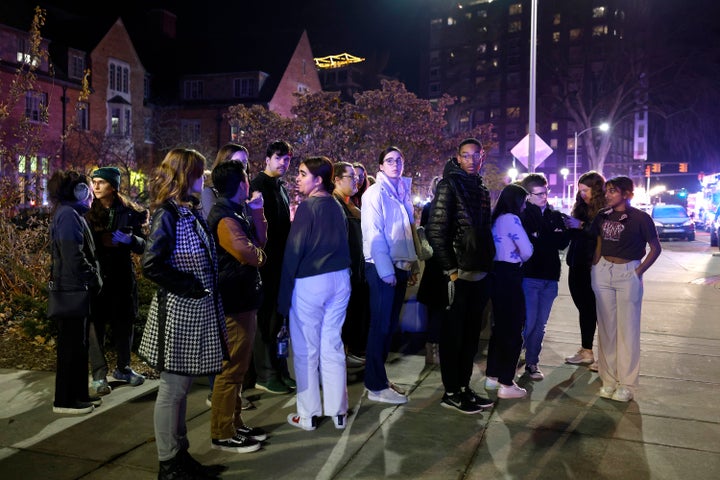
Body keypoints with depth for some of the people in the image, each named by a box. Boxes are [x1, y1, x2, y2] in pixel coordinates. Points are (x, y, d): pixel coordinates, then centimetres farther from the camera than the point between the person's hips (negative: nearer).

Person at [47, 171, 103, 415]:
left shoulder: (71, 214, 16)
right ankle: (64, 400, 7)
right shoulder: (68, 214, -15)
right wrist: (94, 279, -13)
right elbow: (74, 256, -23)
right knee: (71, 345, -2)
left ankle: (79, 393, 23)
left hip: (76, 289, 10)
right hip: (71, 289, -10)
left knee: (78, 344, 14)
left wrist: (93, 278, 9)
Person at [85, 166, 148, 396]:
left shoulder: (130, 212, 2)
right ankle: (98, 374, 10)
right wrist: (102, 240, -17)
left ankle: (123, 368, 28)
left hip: (122, 275, 2)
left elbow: (142, 246, 1)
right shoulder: (87, 211, 0)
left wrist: (129, 238, -20)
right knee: (96, 324, -1)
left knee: (124, 323, 10)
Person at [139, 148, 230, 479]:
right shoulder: (167, 215, -14)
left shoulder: (190, 211, 12)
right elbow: (152, 265, -24)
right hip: (178, 312, -9)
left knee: (180, 388, 16)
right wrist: (190, 287, -17)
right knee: (172, 389, 3)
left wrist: (204, 292, 7)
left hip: (196, 310, 9)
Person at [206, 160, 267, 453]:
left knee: (238, 366, 17)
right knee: (231, 368, -2)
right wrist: (260, 254, -4)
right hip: (234, 302, -11)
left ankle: (235, 423, 29)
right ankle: (223, 434, 8)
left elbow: (260, 241, 12)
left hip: (243, 298, 11)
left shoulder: (237, 212, 14)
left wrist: (257, 211, 6)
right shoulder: (225, 217, -18)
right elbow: (250, 254, -26)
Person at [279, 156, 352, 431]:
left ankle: (308, 415, 15)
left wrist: (284, 293, -8)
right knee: (332, 346, 13)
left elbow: (294, 251, -13)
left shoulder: (307, 207, -12)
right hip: (339, 279, 6)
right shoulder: (336, 207, 8)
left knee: (306, 350, 5)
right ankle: (338, 411, 20)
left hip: (309, 282, -6)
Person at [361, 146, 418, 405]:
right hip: (382, 268, -7)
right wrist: (386, 270, -18)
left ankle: (378, 377, 23)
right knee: (381, 325, -3)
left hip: (400, 266, 8)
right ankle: (376, 386, 5)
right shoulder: (376, 193, -8)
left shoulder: (402, 192, 15)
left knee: (390, 325, 12)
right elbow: (374, 235, -14)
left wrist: (412, 264, 13)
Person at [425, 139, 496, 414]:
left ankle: (464, 387, 26)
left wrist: (488, 263, 12)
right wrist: (451, 269, -15)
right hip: (459, 275, -8)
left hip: (480, 274, 8)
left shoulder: (482, 190, 16)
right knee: (454, 335, 2)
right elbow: (435, 231, -14)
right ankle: (451, 393, 13)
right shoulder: (449, 185, -7)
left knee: (472, 334, 14)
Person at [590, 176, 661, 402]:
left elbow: (656, 248, -2)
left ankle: (627, 384, 10)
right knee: (606, 327, 8)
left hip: (628, 274, -5)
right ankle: (608, 379, 18)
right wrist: (595, 267, 6)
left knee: (627, 330, 1)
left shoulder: (640, 218, -8)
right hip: (603, 272, 5)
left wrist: (639, 272, -8)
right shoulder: (603, 216, 5)